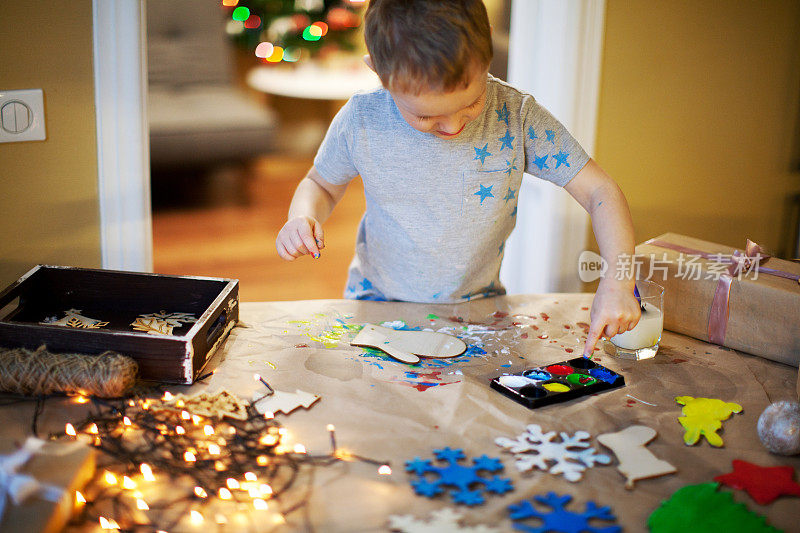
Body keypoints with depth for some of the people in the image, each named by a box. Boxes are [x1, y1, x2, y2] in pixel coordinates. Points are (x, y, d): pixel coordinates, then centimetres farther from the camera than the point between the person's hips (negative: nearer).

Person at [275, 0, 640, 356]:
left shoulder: (515, 116, -16)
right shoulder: (361, 120, -14)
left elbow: (600, 192, -13)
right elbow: (321, 184, 7)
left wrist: (617, 282, -27)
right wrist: (302, 217, -16)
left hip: (477, 304, 1)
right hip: (379, 302, -1)